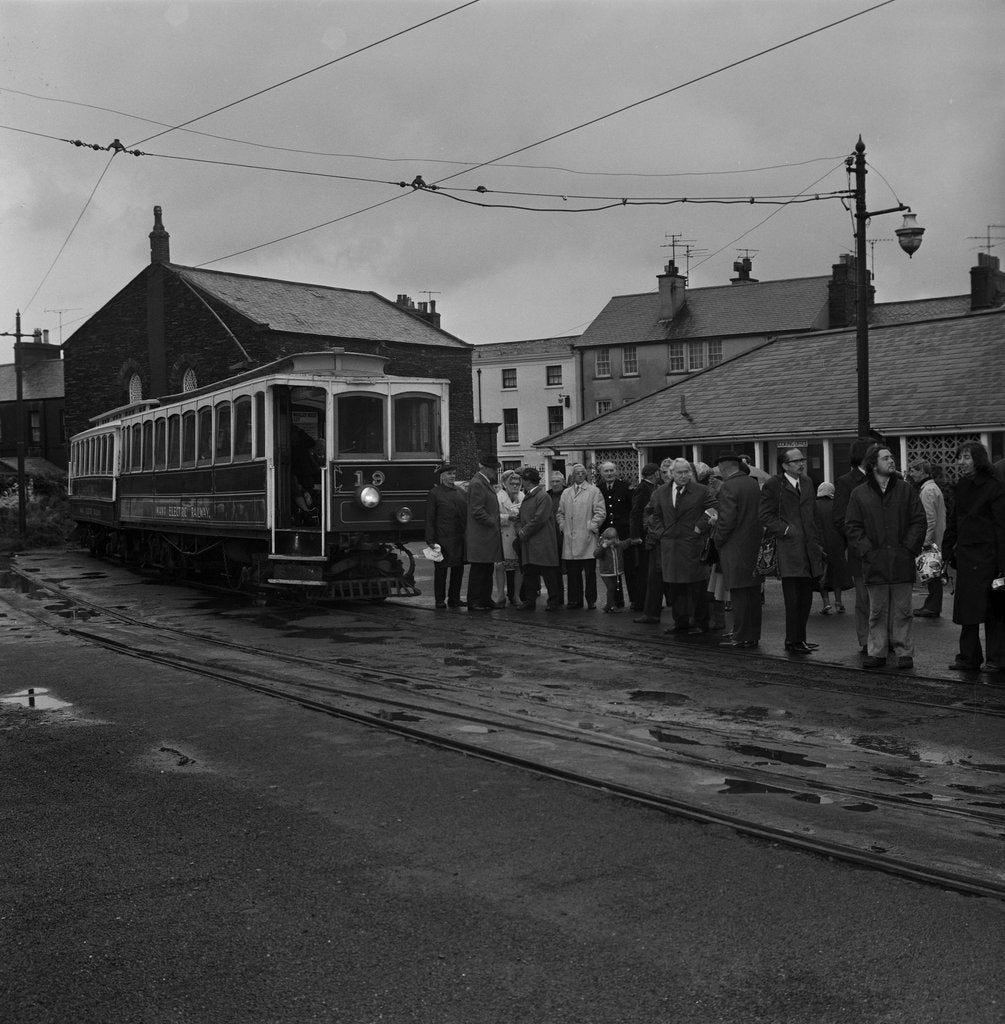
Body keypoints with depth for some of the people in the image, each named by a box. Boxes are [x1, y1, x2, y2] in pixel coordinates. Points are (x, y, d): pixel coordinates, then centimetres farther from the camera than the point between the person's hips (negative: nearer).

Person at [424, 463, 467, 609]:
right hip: (442, 539, -5)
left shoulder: (461, 492, 15)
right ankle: (440, 600, 8)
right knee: (441, 570, 1)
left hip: (460, 539, 5)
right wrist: (430, 540, -12)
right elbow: (429, 519, -5)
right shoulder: (434, 494, -2)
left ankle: (454, 599, 18)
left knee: (458, 569, 8)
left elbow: (467, 514, 17)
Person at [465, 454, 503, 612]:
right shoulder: (477, 484, -15)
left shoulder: (487, 484, 18)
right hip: (480, 537, -10)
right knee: (478, 571, -4)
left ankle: (486, 601, 20)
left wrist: (496, 522, 13)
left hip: (488, 536, 10)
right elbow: (477, 511, -20)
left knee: (488, 570, 13)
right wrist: (493, 523, -15)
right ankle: (474, 603, 1)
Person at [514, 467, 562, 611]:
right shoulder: (526, 497, 18)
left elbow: (539, 519, -17)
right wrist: (519, 530, 0)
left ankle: (554, 602, 4)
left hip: (542, 544, -8)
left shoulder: (543, 496, -10)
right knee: (529, 573, 8)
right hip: (528, 545, 8)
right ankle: (529, 601, 12)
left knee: (548, 574, -3)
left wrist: (524, 532, -12)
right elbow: (519, 517, 20)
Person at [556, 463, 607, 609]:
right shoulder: (566, 493, 16)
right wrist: (563, 526, 9)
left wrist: (591, 526, -10)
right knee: (572, 572, 4)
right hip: (570, 539, 4)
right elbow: (561, 513, 23)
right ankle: (575, 600, 10)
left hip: (587, 538, -4)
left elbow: (600, 513, -3)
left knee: (590, 572, -2)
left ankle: (591, 600, 5)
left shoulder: (594, 491, 2)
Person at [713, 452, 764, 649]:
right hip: (754, 544, 8)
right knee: (753, 592, 12)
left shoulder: (729, 486, -15)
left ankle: (741, 637, -2)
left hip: (735, 547, -8)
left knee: (739, 594, -5)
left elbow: (727, 518, -19)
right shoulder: (753, 483, 11)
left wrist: (718, 540, -7)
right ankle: (752, 634, 19)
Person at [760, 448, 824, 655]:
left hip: (808, 548, 7)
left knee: (806, 598, 10)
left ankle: (799, 639, 19)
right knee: (793, 598, -7)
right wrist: (787, 529, -15)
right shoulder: (773, 486, -5)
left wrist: (816, 542, 17)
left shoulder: (807, 483, 16)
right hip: (788, 549, -7)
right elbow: (766, 517, -7)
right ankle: (792, 641, 2)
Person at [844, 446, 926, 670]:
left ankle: (904, 652, 11)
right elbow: (852, 527, 5)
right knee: (877, 611, 5)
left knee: (902, 611, 4)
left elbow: (919, 521, 5)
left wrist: (909, 548, -5)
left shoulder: (906, 490, 7)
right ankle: (877, 652, 13)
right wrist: (866, 550, -6)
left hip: (902, 562, 0)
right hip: (875, 563, 0)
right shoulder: (859, 494, 5)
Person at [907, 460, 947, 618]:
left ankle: (932, 608, 2)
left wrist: (927, 542, -21)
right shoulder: (932, 487, 16)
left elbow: (930, 519, -21)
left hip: (931, 541, -10)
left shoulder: (927, 490, -15)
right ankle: (932, 606, 19)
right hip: (935, 540, 10)